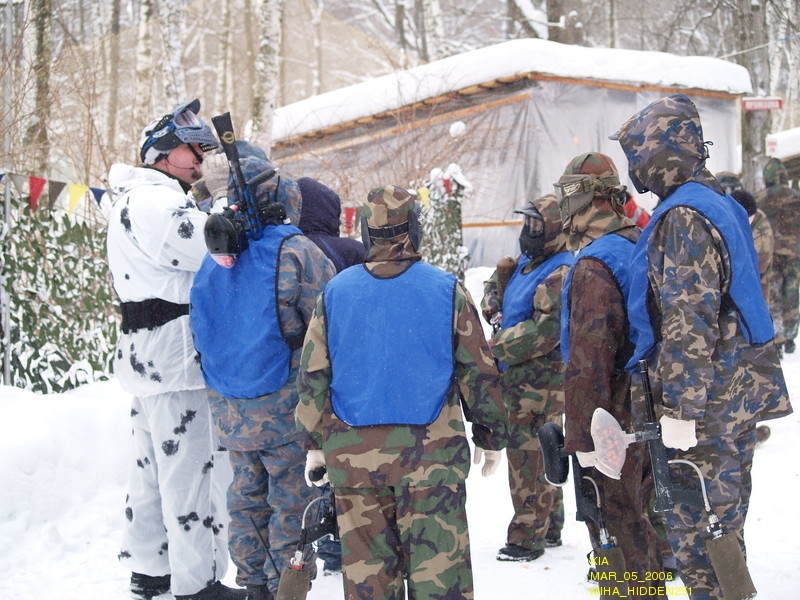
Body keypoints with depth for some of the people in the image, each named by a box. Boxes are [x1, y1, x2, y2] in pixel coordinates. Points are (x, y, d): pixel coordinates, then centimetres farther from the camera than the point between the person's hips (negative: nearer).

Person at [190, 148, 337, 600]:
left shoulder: (214, 255, 0)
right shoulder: (298, 252, -16)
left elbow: (205, 332, 12)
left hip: (230, 407, 6)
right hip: (286, 408, -6)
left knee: (247, 494, 17)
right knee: (292, 502, 5)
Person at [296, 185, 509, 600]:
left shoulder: (335, 291, 2)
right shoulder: (446, 289, -3)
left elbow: (312, 375, 5)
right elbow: (479, 371, 1)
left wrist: (314, 444, 14)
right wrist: (490, 437, 12)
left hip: (351, 451, 2)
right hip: (431, 451, -2)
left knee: (365, 565, 9)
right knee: (437, 565, 1)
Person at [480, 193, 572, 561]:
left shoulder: (561, 273, -16)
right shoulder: (525, 264, 15)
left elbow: (548, 329, -25)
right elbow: (496, 284, 32)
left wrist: (499, 346, -19)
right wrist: (493, 303, 8)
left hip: (541, 381, -10)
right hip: (520, 377, 10)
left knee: (528, 458, -8)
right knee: (538, 455, 17)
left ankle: (527, 537, -2)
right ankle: (550, 528, 28)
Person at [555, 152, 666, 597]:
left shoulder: (594, 265, -19)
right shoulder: (640, 245, 9)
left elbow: (588, 361, -23)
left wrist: (583, 440, -21)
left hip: (613, 425, -9)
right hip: (649, 414, 9)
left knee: (617, 525, -1)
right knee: (642, 518, 20)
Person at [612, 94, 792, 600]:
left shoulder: (683, 217, -18)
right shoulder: (723, 205, 13)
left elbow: (689, 321, -23)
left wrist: (680, 409, -22)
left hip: (705, 402, -10)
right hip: (741, 389, 10)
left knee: (694, 525, -3)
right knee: (724, 520, 18)